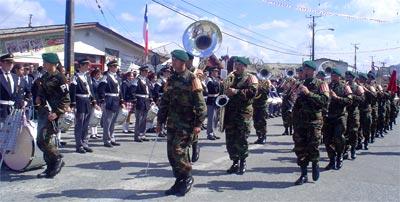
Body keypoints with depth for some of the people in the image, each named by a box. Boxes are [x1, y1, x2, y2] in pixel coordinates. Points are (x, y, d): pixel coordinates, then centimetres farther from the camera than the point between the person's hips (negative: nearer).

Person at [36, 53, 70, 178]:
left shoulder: (59, 77, -10)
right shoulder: (44, 77, 14)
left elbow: (66, 98, -14)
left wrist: (57, 112, -21)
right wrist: (39, 97, 9)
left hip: (52, 112, -9)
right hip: (43, 110, 9)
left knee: (44, 139, -13)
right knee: (41, 140, 10)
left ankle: (57, 160, 6)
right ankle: (51, 167, 20)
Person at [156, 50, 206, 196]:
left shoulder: (192, 79, -7)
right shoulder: (171, 80, 13)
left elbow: (200, 103, -11)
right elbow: (164, 101, 16)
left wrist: (198, 123, -16)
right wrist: (160, 121, 14)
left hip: (187, 123, -7)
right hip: (172, 122, 7)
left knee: (178, 150, -12)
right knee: (171, 152, 6)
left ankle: (188, 178, 8)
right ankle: (179, 181, 19)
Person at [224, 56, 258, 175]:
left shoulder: (250, 78, 3)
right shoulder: (230, 78, 19)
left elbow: (252, 92, -14)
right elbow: (223, 90, 25)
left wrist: (236, 91, -22)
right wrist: (224, 92, 1)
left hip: (243, 113, -5)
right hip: (229, 112, 5)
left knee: (241, 139, -5)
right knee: (230, 139, 5)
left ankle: (243, 163, 11)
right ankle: (235, 162, 16)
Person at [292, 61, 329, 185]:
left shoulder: (320, 84, 1)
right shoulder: (299, 85, 14)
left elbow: (325, 100, -12)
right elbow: (294, 100, 22)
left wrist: (309, 93, -18)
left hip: (314, 120, -4)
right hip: (299, 120, 4)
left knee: (313, 146, -3)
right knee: (299, 148, 2)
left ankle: (315, 164, 28)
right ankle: (304, 175, 12)